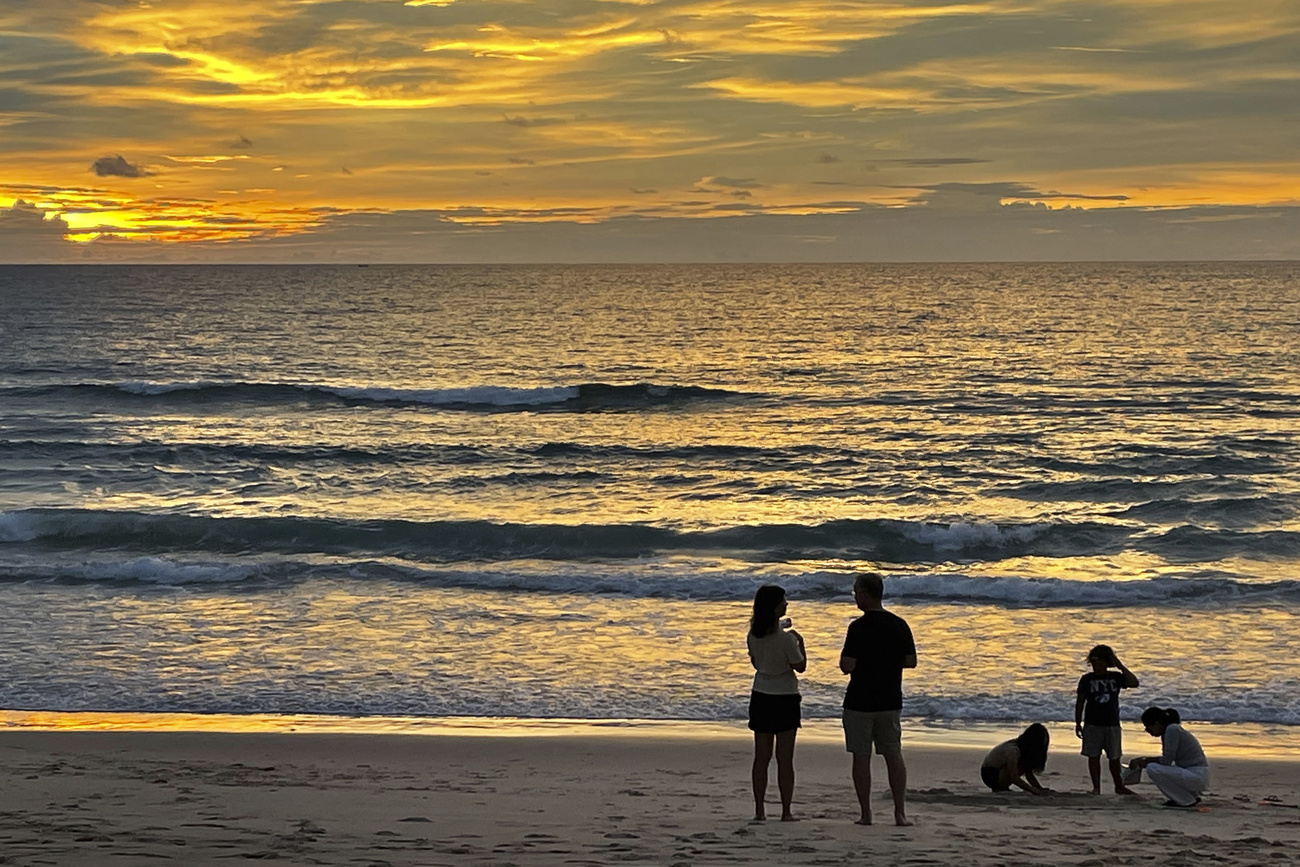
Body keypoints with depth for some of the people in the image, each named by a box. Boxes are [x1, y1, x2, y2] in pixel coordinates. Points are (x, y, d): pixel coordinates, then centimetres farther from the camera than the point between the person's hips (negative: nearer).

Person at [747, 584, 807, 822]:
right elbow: (800, 667, -9)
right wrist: (800, 643, 6)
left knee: (761, 758, 9)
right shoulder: (786, 639, -20)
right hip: (784, 699, -5)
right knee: (785, 759, 2)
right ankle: (786, 811, 4)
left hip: (760, 697, 5)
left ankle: (759, 810, 9)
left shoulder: (754, 635, -3)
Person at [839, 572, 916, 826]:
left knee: (861, 757, 3)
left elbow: (847, 666, -17)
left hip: (860, 702, -5)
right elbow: (911, 661, 8)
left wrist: (844, 658, 4)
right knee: (894, 755, 10)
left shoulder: (859, 627, -15)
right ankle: (900, 812, 5)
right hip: (890, 701, 5)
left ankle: (866, 813, 4)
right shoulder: (899, 625, 2)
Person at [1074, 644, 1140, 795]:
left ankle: (1119, 786, 21)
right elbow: (1080, 702, 4)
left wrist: (1120, 666, -12)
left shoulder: (1116, 677, 4)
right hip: (1092, 725, -1)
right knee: (1093, 757, -1)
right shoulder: (1087, 679, 1)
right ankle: (1096, 787, 6)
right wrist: (1078, 723, 2)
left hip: (1112, 724, 1)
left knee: (1114, 758, 9)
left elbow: (1134, 683, -11)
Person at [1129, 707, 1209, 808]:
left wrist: (1146, 762, -1)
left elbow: (1167, 760, -17)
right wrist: (1144, 759, 13)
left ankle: (1186, 801, -7)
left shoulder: (1172, 729, -15)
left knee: (1152, 769, -16)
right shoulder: (1168, 730, 13)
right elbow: (1168, 759, 22)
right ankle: (1193, 796, 16)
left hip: (1197, 776, -10)